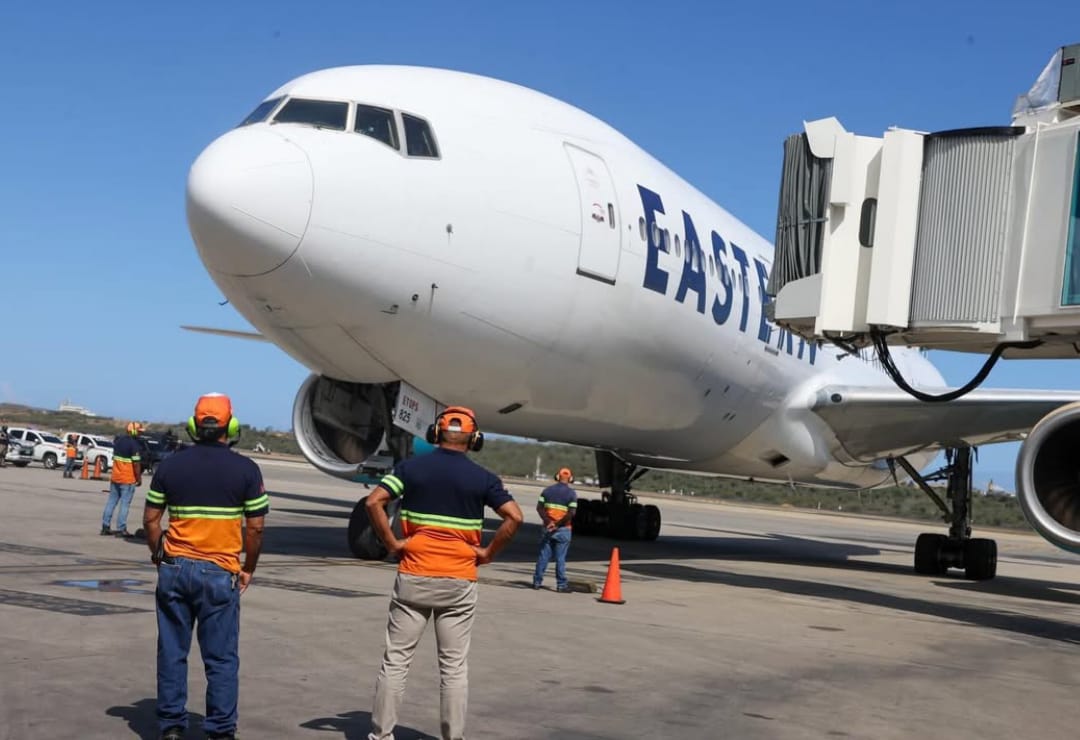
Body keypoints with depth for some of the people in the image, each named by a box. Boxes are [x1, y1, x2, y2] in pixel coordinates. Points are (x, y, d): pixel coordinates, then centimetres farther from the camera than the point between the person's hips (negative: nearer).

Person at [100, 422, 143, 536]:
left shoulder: (117, 440, 7)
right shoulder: (133, 444, -16)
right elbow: (136, 464, -17)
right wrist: (139, 478, -8)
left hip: (115, 477, 7)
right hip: (128, 479, -7)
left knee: (111, 501, 11)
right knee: (124, 504, -3)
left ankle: (105, 527, 13)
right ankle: (121, 529, -3)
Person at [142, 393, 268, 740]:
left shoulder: (170, 465, 3)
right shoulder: (245, 469, -4)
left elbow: (150, 519, 5)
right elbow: (255, 526, -3)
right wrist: (248, 569, 8)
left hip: (175, 568, 3)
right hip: (219, 572, -2)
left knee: (172, 651, 11)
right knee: (221, 657, 5)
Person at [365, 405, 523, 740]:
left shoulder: (410, 467, 0)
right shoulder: (482, 477, -1)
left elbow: (374, 502, -9)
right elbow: (514, 517, -9)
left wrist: (391, 543, -2)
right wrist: (488, 552, -1)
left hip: (413, 577, 0)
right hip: (459, 582, 0)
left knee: (396, 659, 8)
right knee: (454, 666, 7)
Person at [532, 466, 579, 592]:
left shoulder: (547, 490, 6)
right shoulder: (571, 493, -4)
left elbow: (539, 508, -2)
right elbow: (571, 513, -13)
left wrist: (548, 521, -8)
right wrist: (558, 524, -11)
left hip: (547, 528, 3)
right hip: (563, 530, -3)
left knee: (543, 556, 9)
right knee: (560, 558, 1)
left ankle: (537, 582, 11)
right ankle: (561, 584, 2)